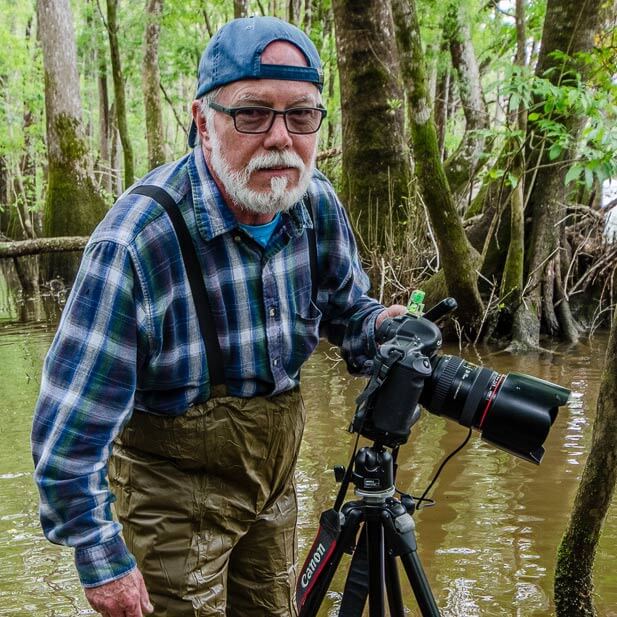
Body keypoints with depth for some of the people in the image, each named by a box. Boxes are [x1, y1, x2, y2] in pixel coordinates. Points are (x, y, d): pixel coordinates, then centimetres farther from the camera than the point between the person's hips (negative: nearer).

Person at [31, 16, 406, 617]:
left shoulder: (318, 205, -11)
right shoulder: (135, 241, -30)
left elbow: (346, 306, 9)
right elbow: (69, 431, -24)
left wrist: (379, 327, -13)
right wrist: (103, 560, -18)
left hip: (273, 476, 6)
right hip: (176, 490, -6)